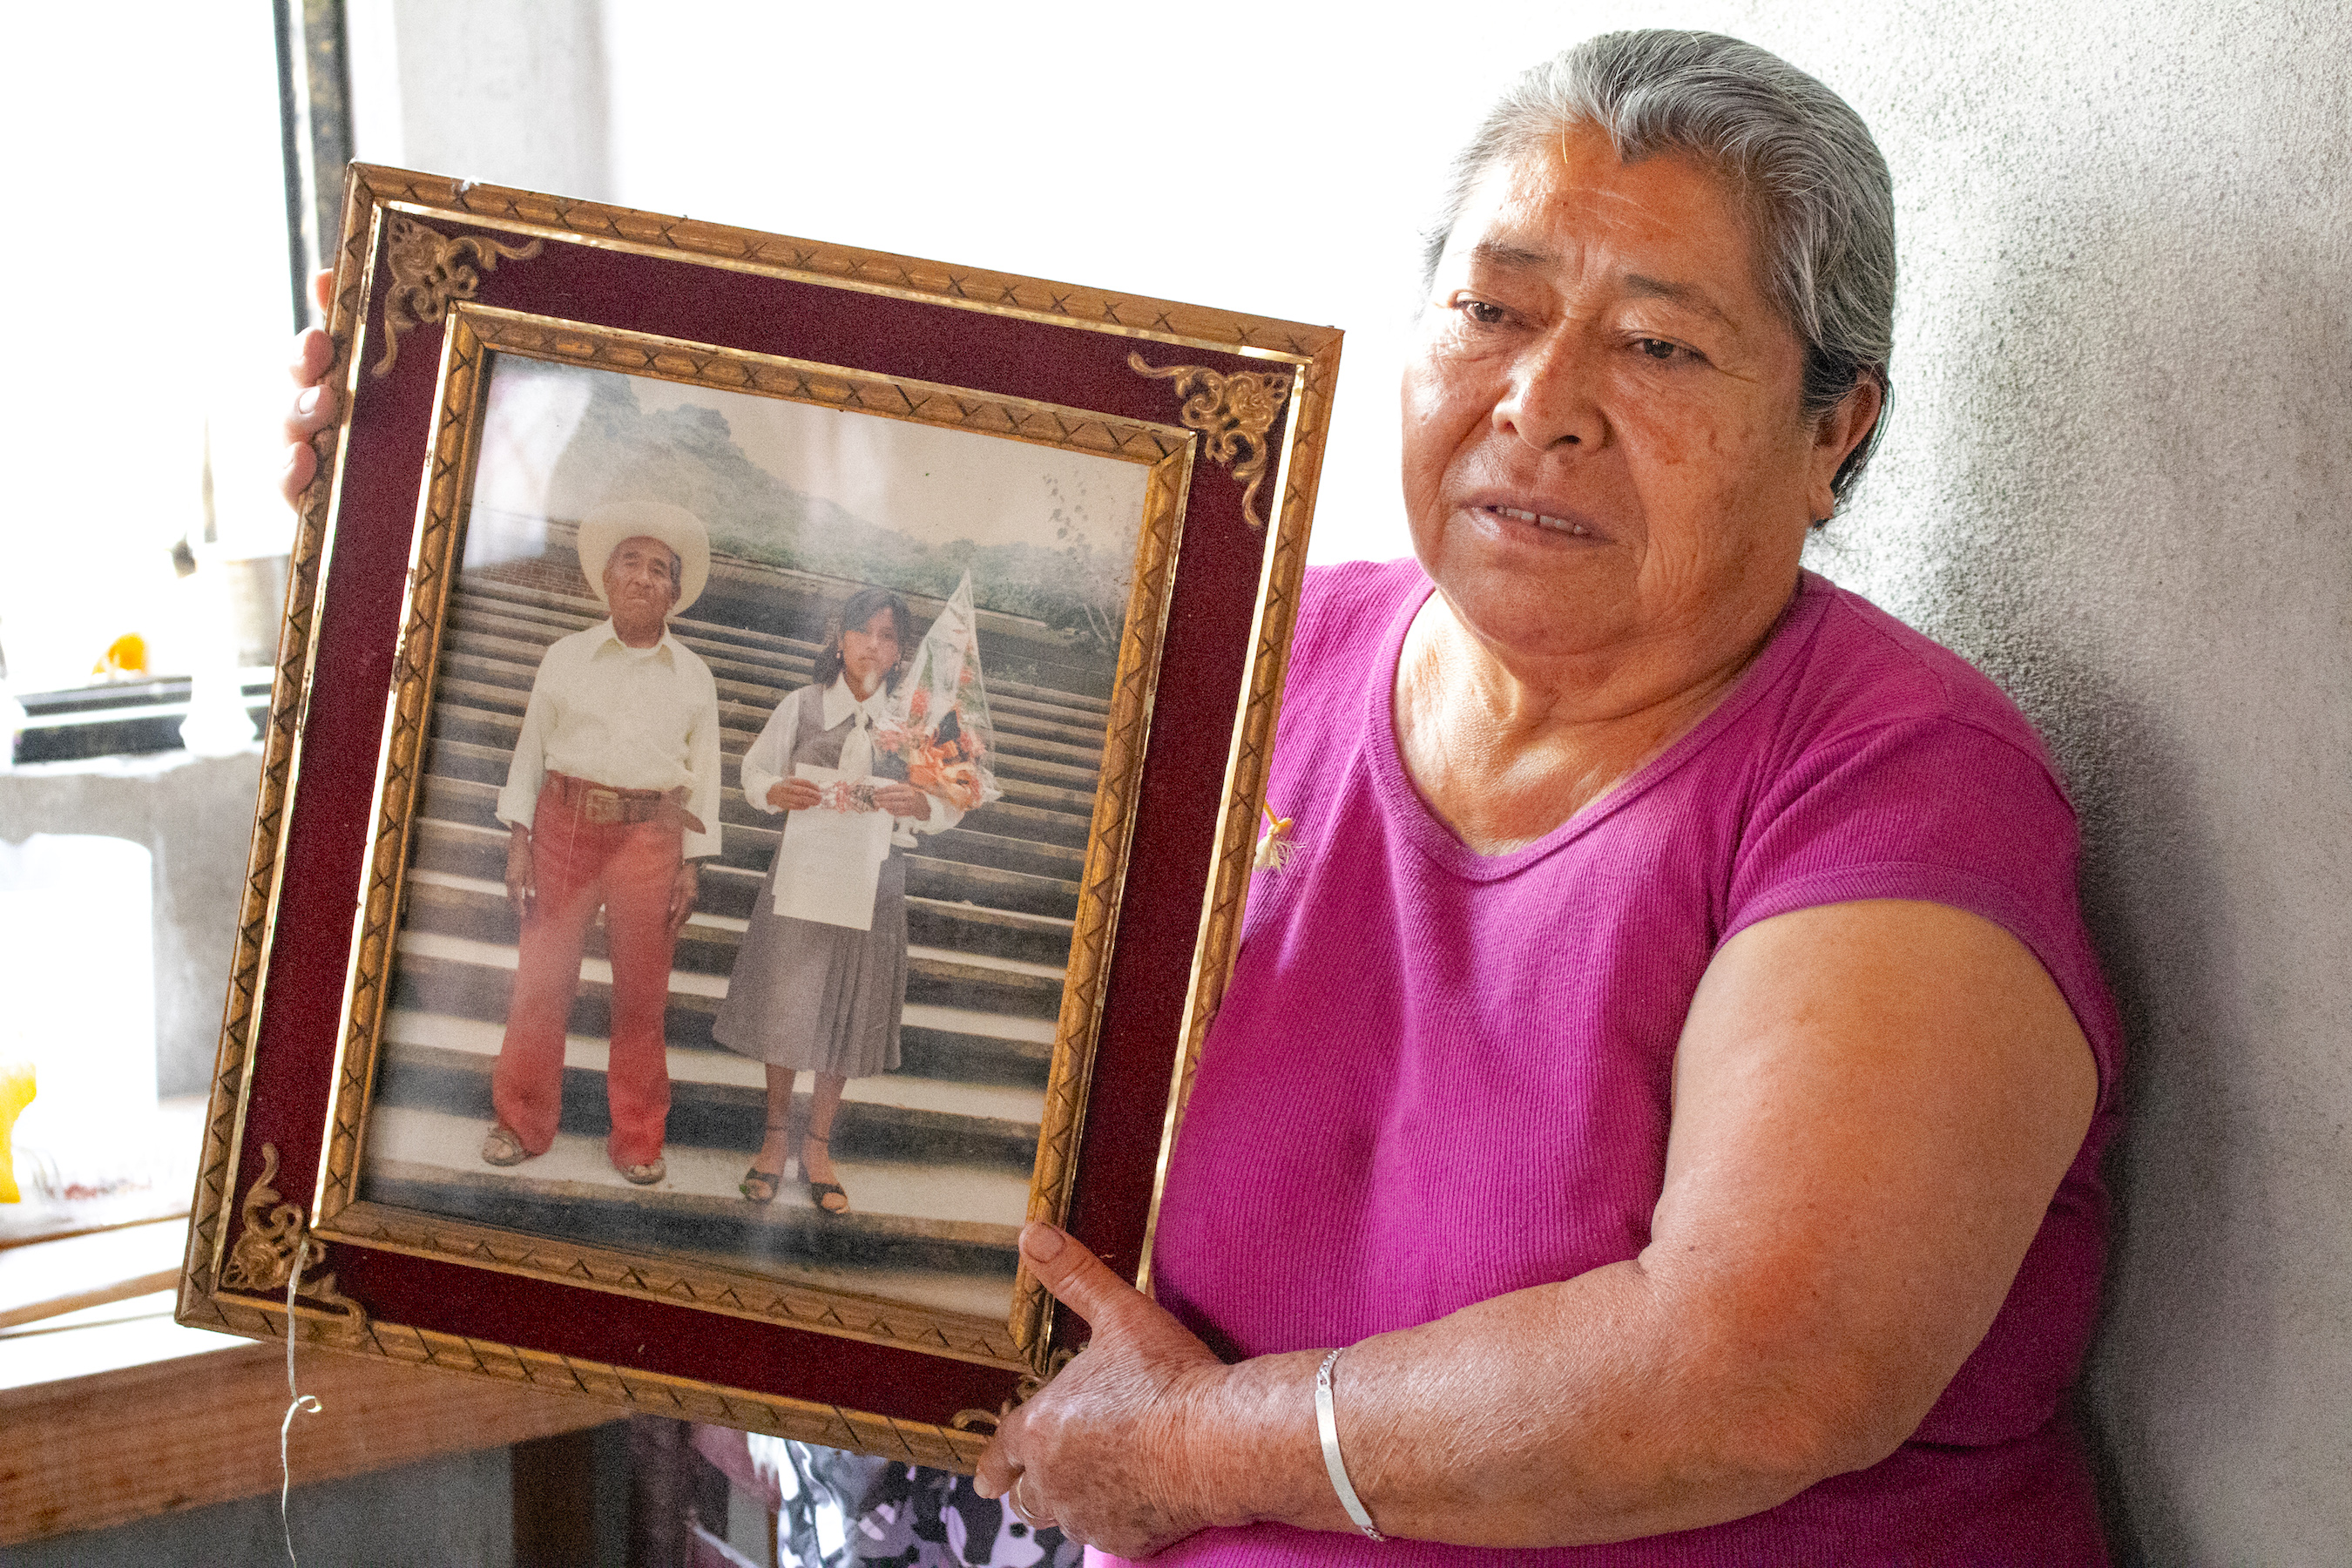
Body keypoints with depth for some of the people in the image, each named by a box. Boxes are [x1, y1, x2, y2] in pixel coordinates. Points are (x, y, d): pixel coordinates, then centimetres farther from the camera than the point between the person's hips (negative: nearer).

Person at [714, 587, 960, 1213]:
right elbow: (755, 770, 6)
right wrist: (777, 792, -17)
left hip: (873, 879, 1)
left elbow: (951, 806, 3)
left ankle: (817, 1145, 21)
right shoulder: (803, 705, 0)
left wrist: (920, 805, -20)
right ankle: (776, 1134, 20)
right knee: (785, 1002, 3)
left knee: (847, 1009, 7)